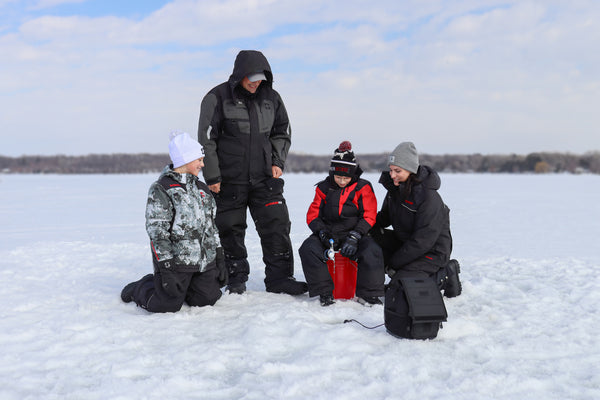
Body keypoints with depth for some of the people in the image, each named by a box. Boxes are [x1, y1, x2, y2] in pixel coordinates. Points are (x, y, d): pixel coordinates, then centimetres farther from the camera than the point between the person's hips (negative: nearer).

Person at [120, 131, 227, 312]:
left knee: (207, 299, -2)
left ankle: (181, 287, 26)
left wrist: (219, 259, 11)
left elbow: (211, 226, 16)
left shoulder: (201, 188, 13)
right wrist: (167, 269, -17)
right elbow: (157, 232, -13)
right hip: (174, 260, -6)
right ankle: (138, 290, 22)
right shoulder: (160, 190, -9)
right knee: (167, 305, -9)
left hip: (205, 262, 6)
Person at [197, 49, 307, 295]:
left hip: (265, 177, 3)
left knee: (277, 226, -1)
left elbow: (282, 132, 18)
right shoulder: (218, 97, -6)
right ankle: (236, 281, 19)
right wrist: (212, 177, -10)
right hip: (229, 179, -3)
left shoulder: (271, 97, 7)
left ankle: (279, 278, 8)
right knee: (231, 230, 5)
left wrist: (277, 161, 3)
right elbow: (207, 139, -6)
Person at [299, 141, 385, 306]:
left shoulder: (362, 188, 2)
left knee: (372, 252, -32)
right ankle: (324, 292, -19)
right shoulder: (323, 188, 8)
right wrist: (322, 233, -14)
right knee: (308, 249, -27)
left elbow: (368, 217, -4)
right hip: (329, 234, 2)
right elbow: (313, 215, 6)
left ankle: (367, 294, -16)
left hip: (355, 233, -2)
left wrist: (354, 237, -20)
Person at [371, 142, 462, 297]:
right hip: (404, 242, 8)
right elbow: (385, 216, 11)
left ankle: (444, 275, -1)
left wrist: (393, 262, -20)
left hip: (431, 252, -8)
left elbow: (423, 240, -26)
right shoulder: (395, 187, -2)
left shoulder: (429, 197, -27)